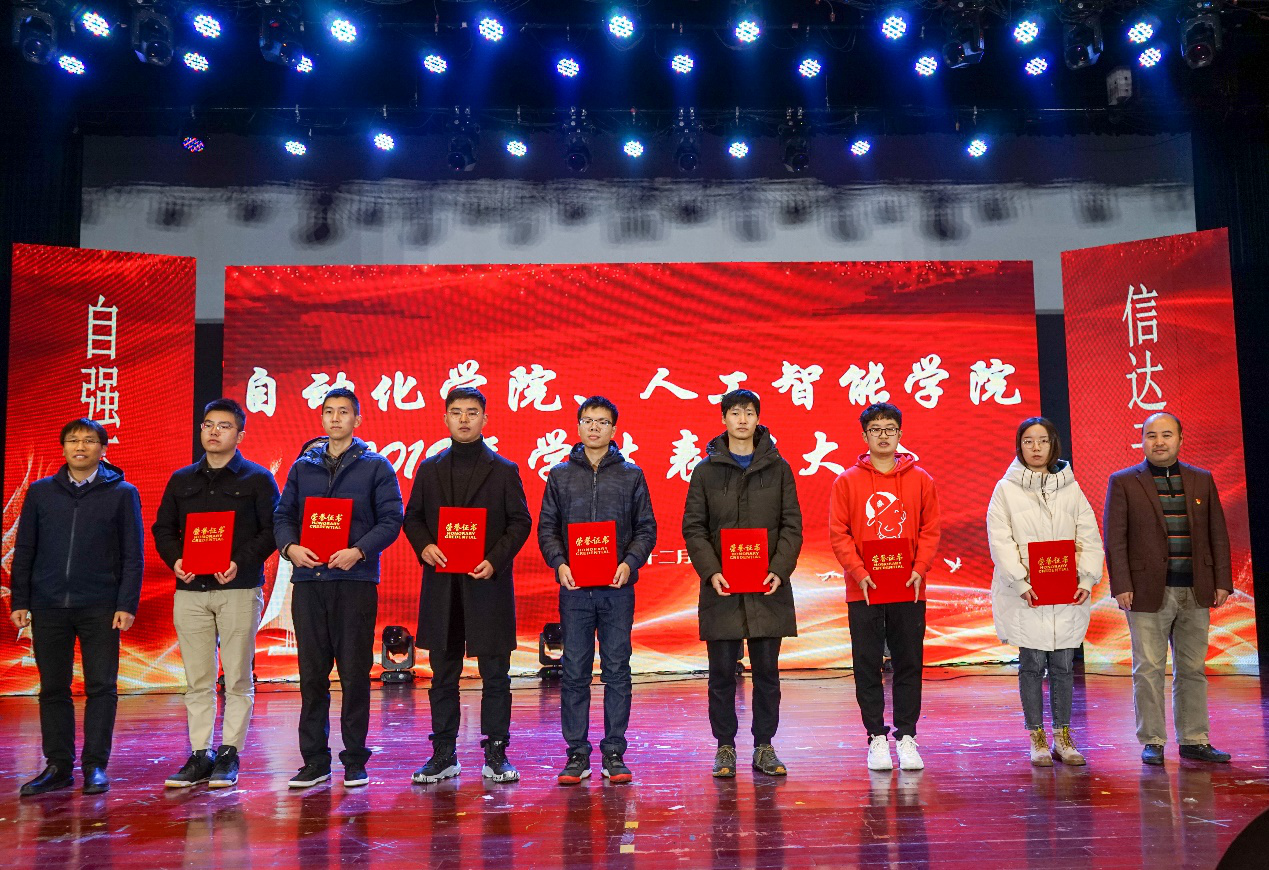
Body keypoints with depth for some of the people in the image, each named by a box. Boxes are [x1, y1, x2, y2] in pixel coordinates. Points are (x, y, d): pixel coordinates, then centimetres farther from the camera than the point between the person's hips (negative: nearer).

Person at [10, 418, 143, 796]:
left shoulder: (122, 492, 2)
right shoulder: (41, 492, 10)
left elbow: (133, 554, 0)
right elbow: (24, 550, 12)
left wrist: (127, 604, -7)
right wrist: (19, 601, 4)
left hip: (99, 608, -3)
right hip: (48, 607, 3)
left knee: (101, 687, 0)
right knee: (53, 688, 7)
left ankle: (95, 765, 8)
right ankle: (58, 766, 17)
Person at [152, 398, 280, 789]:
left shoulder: (257, 478, 3)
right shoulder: (181, 480, 15)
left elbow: (271, 530, -3)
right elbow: (163, 528, 15)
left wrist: (241, 562, -17)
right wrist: (175, 559, -4)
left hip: (239, 589, -3)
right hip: (189, 590, 4)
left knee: (237, 678, 0)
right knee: (197, 680, 7)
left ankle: (229, 754, 8)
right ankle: (200, 755, 14)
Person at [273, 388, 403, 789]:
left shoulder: (376, 466, 5)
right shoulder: (302, 466, 15)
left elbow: (391, 519, -2)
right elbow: (282, 515, 12)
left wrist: (358, 551, -16)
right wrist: (290, 547, -8)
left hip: (355, 579, -3)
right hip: (308, 579, 3)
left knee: (355, 673, 1)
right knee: (312, 673, 6)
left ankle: (355, 760, 11)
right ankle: (314, 760, 16)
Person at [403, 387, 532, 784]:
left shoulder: (504, 470, 4)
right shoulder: (430, 469, 11)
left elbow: (520, 522, 1)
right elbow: (412, 517, 12)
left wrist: (495, 561, -12)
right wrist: (424, 546, -8)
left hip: (488, 584, -2)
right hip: (441, 584, 2)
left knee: (495, 674, 2)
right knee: (443, 673, 8)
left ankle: (496, 754, 12)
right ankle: (444, 754, 18)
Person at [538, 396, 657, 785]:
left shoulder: (631, 475, 7)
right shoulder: (560, 475, 9)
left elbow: (646, 527, 5)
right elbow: (547, 527, 7)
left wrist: (630, 563, -11)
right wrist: (559, 563, -10)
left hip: (617, 588, 0)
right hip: (574, 588, 1)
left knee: (617, 670, 3)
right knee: (575, 672, 4)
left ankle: (614, 753, 13)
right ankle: (577, 753, 13)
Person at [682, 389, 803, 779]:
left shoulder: (778, 468, 7)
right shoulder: (706, 470, 4)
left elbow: (792, 525, 4)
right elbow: (693, 527, 1)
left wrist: (780, 570, -9)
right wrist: (710, 571, -12)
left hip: (768, 587, 1)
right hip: (721, 587, -1)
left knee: (767, 671, 7)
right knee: (722, 673, 5)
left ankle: (764, 747, 19)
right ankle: (725, 747, 17)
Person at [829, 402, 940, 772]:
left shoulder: (920, 479, 6)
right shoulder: (847, 481, 1)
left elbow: (930, 530, 5)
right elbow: (838, 534, -2)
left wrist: (919, 570, -9)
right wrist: (859, 573, -14)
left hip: (909, 590, 1)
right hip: (863, 590, -1)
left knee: (909, 664, 7)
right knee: (868, 666, 4)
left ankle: (906, 737, 17)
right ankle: (877, 738, 14)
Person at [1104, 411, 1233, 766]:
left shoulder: (1202, 480, 11)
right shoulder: (1123, 482, 1)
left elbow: (1218, 534, 11)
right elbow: (1114, 538, -3)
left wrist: (1222, 581, 3)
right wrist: (1121, 586, -11)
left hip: (1196, 591, 3)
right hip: (1148, 591, -3)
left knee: (1193, 669, 9)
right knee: (1148, 670, 0)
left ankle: (1194, 740, 19)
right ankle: (1152, 742, 9)